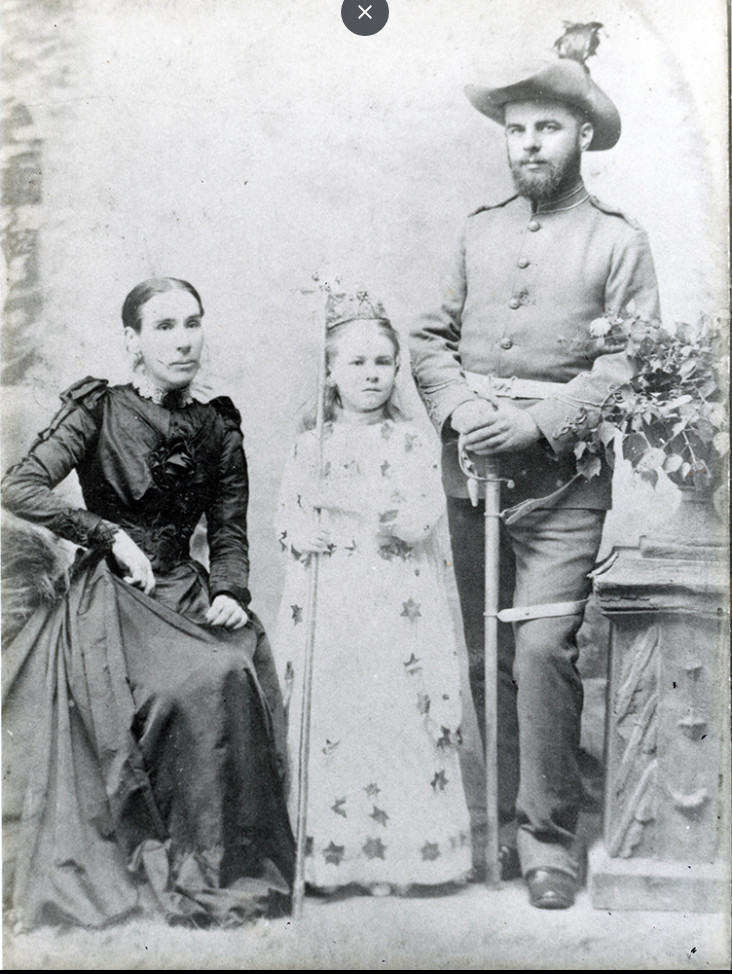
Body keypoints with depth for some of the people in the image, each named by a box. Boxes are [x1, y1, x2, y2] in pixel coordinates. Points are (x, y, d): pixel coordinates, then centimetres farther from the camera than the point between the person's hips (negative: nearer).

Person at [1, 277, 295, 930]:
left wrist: (231, 593, -6)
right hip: (109, 595, -3)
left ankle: (239, 864, -12)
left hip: (188, 589, 3)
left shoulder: (218, 429, 11)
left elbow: (230, 531, 13)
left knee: (237, 675, -26)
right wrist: (112, 536, -12)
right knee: (186, 687, -29)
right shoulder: (99, 410, 1)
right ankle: (175, 873, -11)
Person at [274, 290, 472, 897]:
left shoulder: (409, 443, 3)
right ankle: (325, 857, 14)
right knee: (324, 726, 2)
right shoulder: (311, 446, 11)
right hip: (323, 612, 2)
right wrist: (299, 532, -10)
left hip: (394, 611, -2)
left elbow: (422, 518, -9)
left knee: (393, 723, -3)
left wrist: (342, 499, -12)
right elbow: (285, 515, 13)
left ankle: (394, 856, 10)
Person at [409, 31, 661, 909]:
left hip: (562, 484, -4)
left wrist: (535, 424, -16)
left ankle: (548, 834, 2)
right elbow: (431, 336, 11)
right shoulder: (478, 231, 14)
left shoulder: (617, 240, 3)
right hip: (470, 477, 4)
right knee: (486, 658, 9)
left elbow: (627, 364, -6)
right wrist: (457, 408, -7)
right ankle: (501, 818, 23)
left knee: (542, 648, -14)